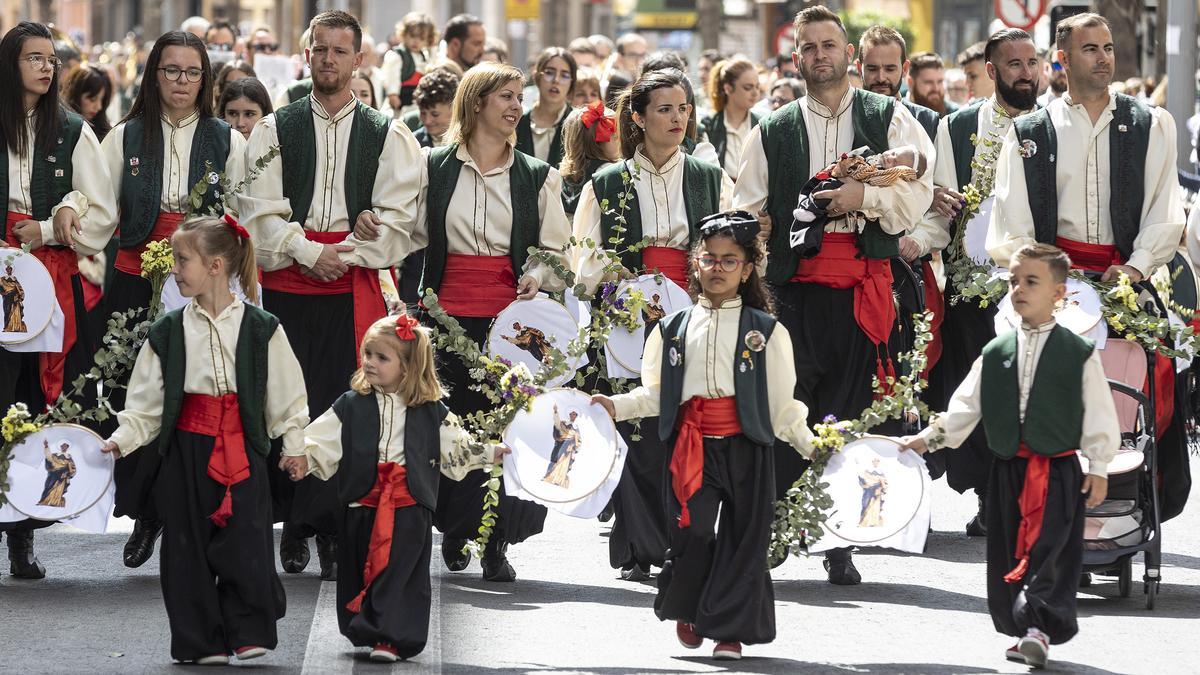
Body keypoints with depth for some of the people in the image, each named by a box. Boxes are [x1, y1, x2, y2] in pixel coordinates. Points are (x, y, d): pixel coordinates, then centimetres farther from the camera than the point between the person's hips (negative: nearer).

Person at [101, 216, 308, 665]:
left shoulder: (261, 328, -1)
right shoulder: (168, 332, 4)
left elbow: (286, 394, 3)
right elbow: (147, 401, 4)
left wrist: (295, 445, -4)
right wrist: (122, 439, -7)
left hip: (242, 450, -2)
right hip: (187, 451, 2)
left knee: (245, 543, -6)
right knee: (189, 548, 3)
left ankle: (250, 632, 7)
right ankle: (201, 641, 12)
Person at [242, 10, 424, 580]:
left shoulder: (389, 136, 9)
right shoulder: (274, 130, 9)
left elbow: (399, 217, 1)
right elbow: (259, 211, 1)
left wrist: (345, 256, -9)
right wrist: (309, 253, -10)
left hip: (356, 284, 0)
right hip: (287, 283, 1)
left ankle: (332, 531, -4)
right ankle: (294, 526, 5)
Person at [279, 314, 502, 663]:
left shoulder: (432, 411, 7)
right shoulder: (350, 405, 6)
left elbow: (457, 449, 14)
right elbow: (321, 442, 5)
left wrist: (490, 452, 6)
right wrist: (300, 457, -11)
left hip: (410, 506, -1)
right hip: (363, 503, 1)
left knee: (400, 573, -6)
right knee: (362, 569, 7)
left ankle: (391, 637, -5)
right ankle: (364, 632, 19)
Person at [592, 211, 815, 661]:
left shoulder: (766, 331, 5)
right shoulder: (672, 329, 12)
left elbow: (782, 405, 6)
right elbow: (655, 393, 13)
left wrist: (811, 445, -2)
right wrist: (617, 406, -1)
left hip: (747, 447, 0)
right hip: (691, 447, 0)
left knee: (743, 536, -2)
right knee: (692, 530, -12)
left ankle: (731, 630, 8)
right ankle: (687, 610, 14)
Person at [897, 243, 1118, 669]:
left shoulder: (1079, 354, -2)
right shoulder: (995, 354, 9)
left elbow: (1098, 414, -1)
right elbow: (966, 406, 11)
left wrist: (1098, 468, -4)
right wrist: (931, 438, 1)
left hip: (1058, 470, -4)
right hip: (1007, 470, 4)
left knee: (1048, 552, -13)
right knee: (1007, 552, 6)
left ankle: (1039, 627, -17)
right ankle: (1022, 627, 15)